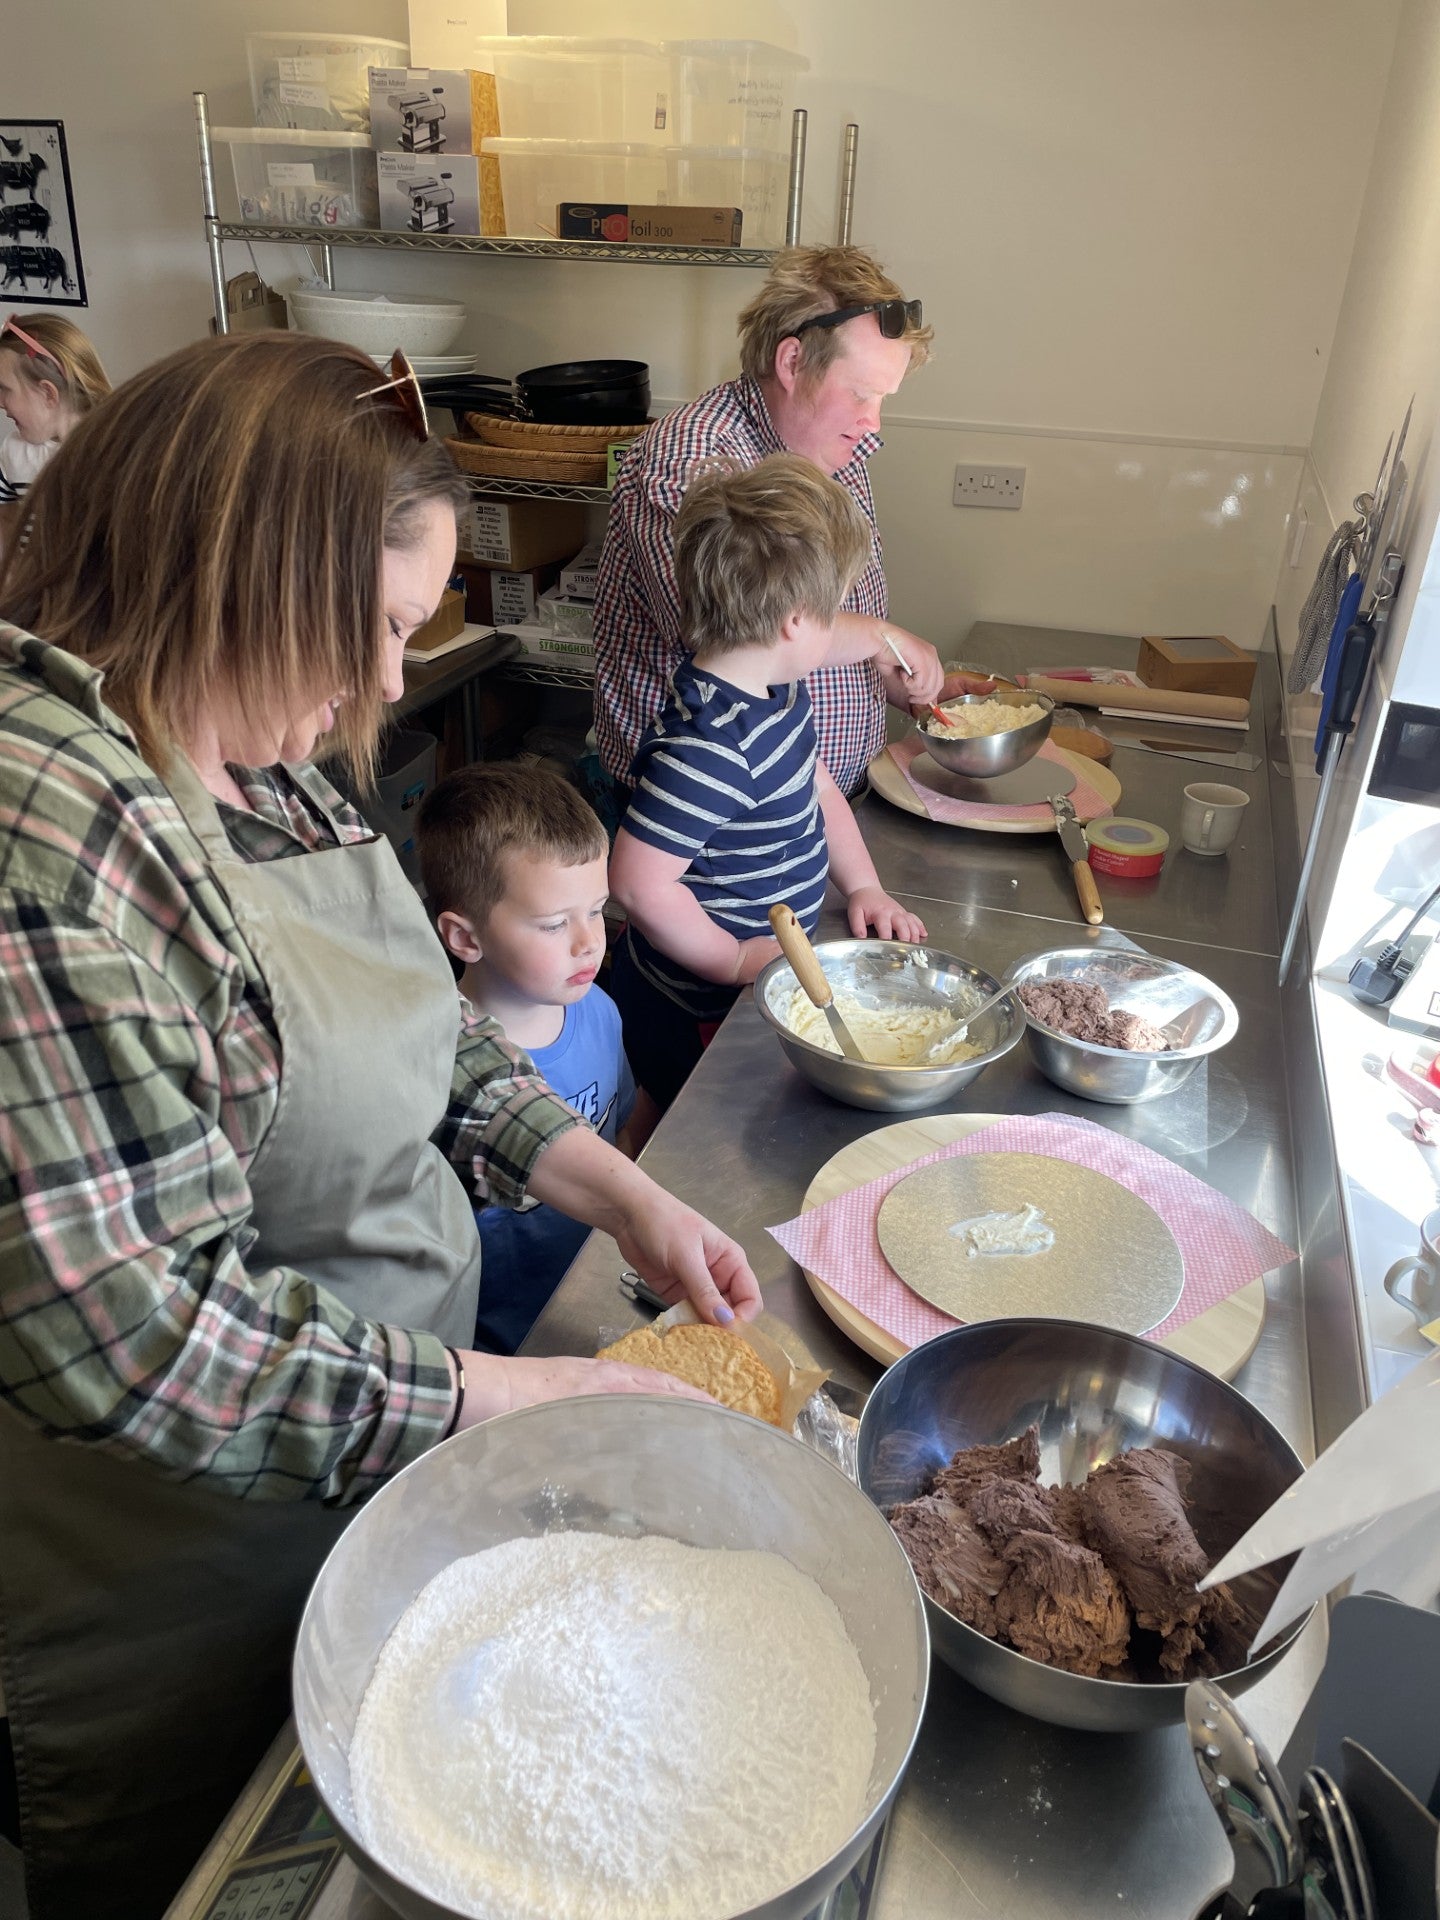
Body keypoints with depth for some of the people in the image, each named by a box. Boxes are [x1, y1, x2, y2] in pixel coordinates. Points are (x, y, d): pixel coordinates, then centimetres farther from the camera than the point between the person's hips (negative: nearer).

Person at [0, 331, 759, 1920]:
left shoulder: (253, 765, -2)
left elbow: (417, 1036, 7)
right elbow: (138, 1333, -33)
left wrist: (625, 1196, -3)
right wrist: (525, 1398, -24)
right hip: (179, 1593, -7)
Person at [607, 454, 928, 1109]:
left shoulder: (778, 689, -1)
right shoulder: (711, 744, -32)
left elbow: (818, 789, 15)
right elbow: (639, 883, -31)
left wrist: (862, 887, 5)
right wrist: (736, 961, -20)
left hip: (767, 972, 9)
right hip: (699, 1013, -9)